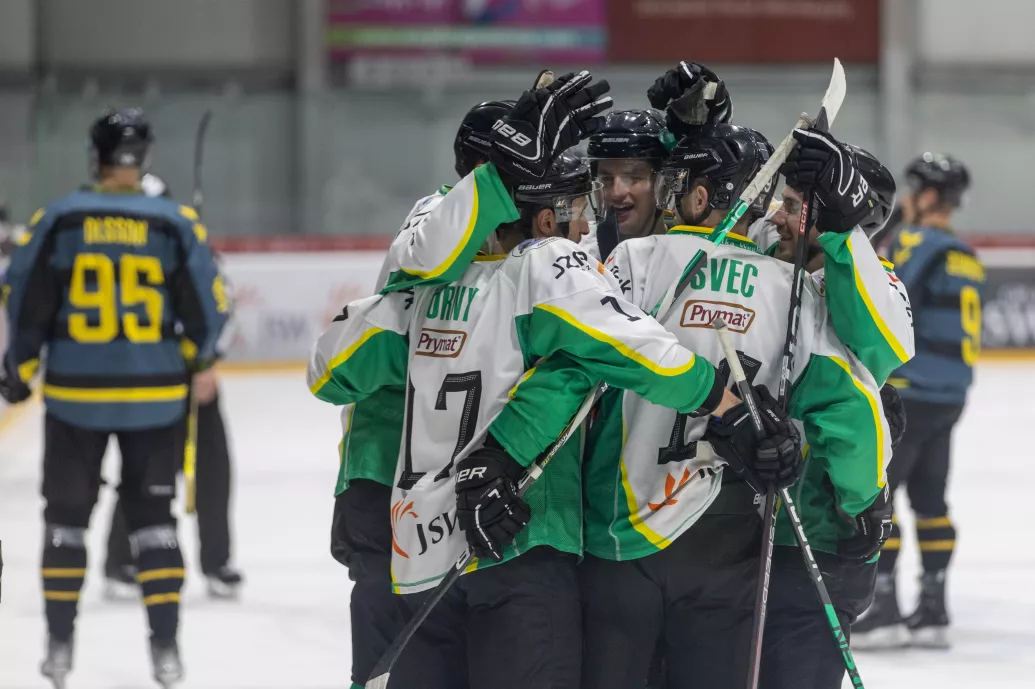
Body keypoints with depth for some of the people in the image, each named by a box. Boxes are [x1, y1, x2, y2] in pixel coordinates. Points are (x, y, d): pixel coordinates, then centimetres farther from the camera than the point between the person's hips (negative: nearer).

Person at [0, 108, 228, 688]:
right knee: (153, 515, 11)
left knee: (68, 514, 14)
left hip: (75, 395, 0)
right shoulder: (176, 225, -6)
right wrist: (196, 358, 19)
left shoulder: (58, 220, -7)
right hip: (155, 396, 0)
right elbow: (209, 309, -1)